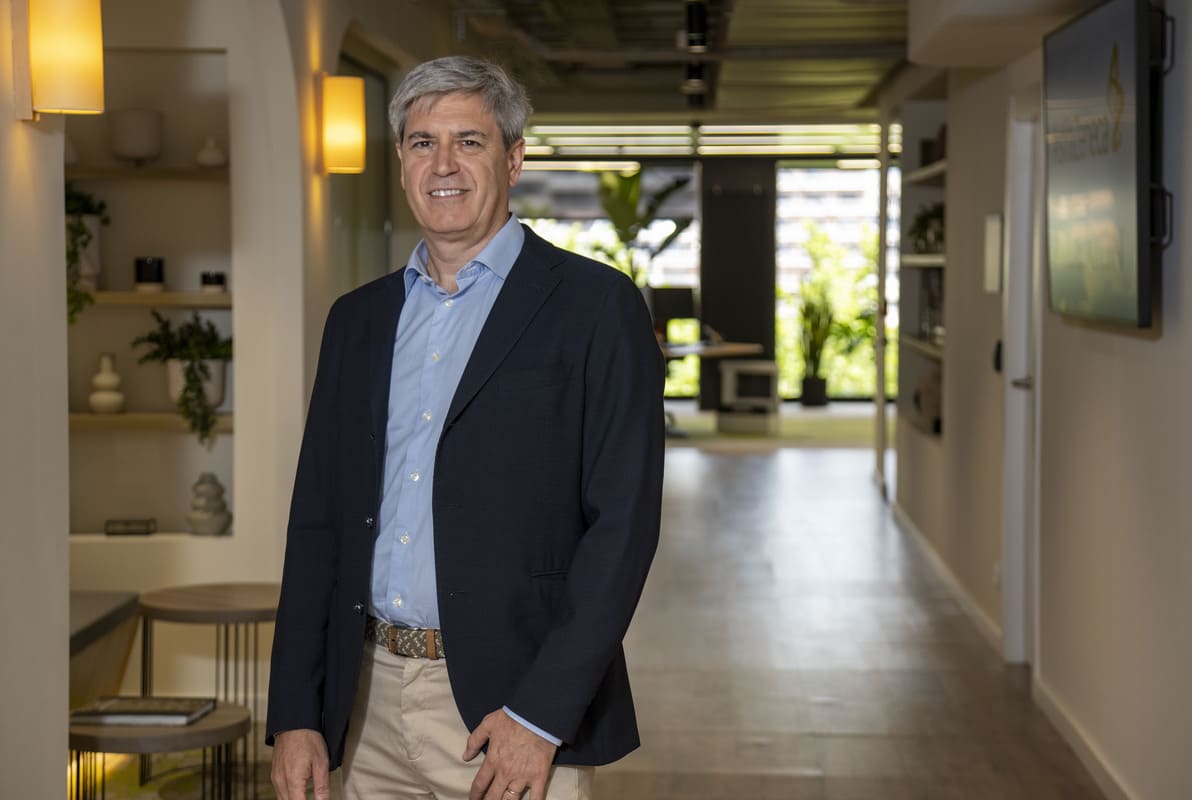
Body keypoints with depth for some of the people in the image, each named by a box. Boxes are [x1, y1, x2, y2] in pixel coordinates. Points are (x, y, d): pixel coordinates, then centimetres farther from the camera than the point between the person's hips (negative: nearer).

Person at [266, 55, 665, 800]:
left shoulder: (594, 305, -5)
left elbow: (624, 520, -11)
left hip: (512, 707, -5)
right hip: (373, 704, 5)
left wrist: (541, 713, -16)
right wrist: (294, 715, 5)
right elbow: (317, 521, 11)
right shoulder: (358, 318, 12)